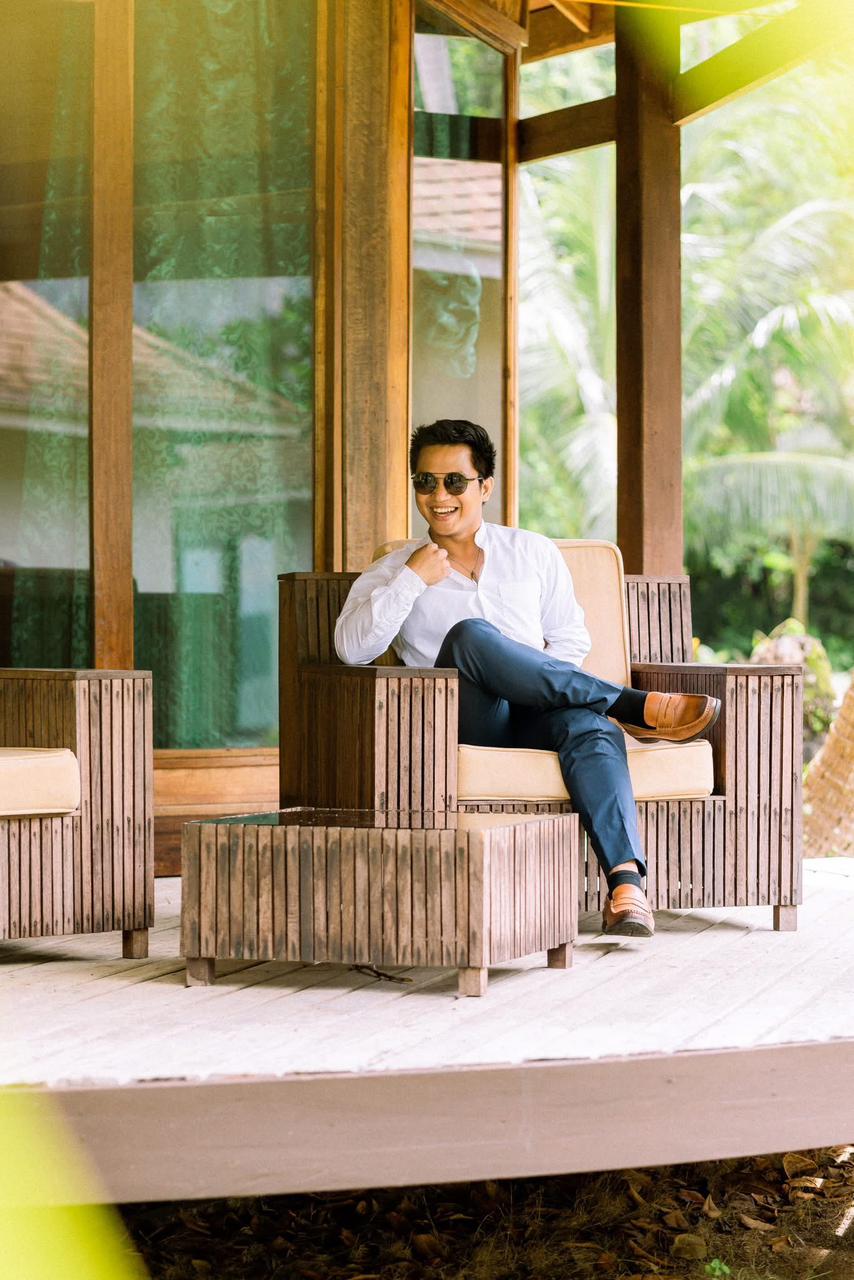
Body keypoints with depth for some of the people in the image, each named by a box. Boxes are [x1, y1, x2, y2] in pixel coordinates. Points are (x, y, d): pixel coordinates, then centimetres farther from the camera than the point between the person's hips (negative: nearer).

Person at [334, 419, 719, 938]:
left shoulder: (534, 553, 21)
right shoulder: (394, 572, 16)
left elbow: (572, 639, 18)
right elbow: (351, 647, -1)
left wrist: (533, 680, -1)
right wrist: (413, 580, -7)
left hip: (536, 718, 2)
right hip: (462, 723, -1)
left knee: (592, 725, -34)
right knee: (468, 635, -33)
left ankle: (626, 882, -52)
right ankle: (635, 706, -27)